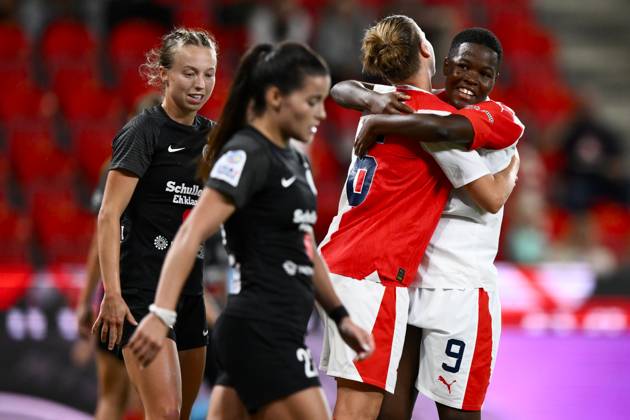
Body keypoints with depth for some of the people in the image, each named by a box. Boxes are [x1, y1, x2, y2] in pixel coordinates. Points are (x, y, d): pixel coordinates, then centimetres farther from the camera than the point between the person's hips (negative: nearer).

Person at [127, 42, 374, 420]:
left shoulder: (295, 161, 15)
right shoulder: (246, 154, -12)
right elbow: (192, 234, -23)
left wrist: (340, 316, 27)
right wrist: (162, 314, -33)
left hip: (280, 333, 9)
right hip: (260, 332, -9)